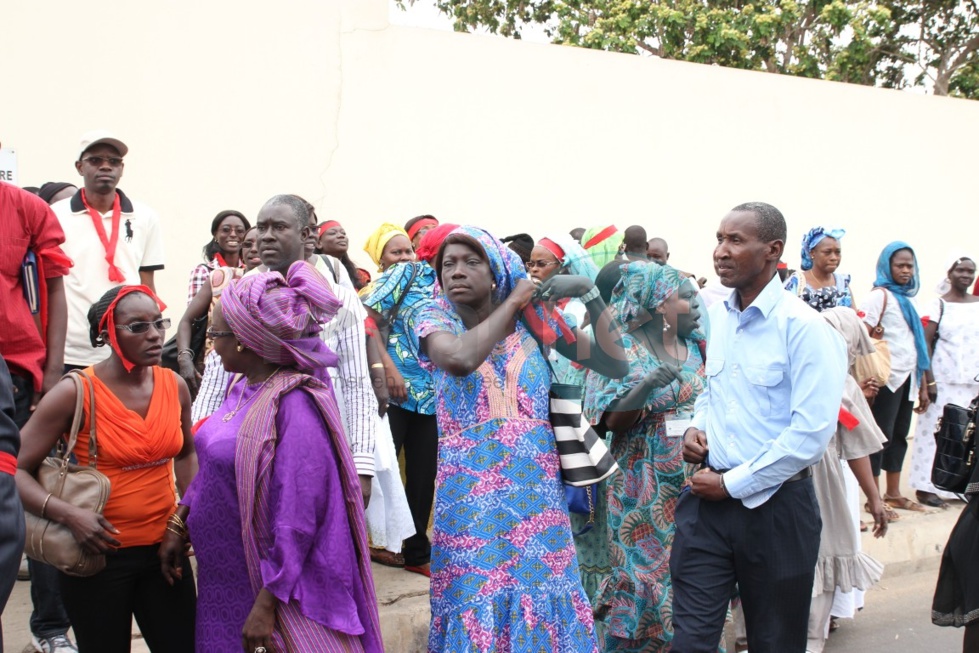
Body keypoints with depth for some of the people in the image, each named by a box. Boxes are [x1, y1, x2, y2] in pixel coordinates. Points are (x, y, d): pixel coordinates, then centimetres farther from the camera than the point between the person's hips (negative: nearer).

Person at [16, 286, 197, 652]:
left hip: (163, 548, 4)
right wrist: (68, 515, -25)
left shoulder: (175, 386, 0)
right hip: (99, 554, -4)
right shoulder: (76, 393, -14)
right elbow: (15, 470, -13)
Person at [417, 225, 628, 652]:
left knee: (542, 597, 8)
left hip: (537, 489, 2)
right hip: (470, 493, -2)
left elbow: (616, 365, 2)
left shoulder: (533, 318, 3)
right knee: (475, 603, 3)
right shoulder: (437, 318, -2)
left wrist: (590, 292, -5)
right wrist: (512, 302, -13)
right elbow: (461, 358, -26)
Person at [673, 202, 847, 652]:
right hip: (708, 500, 5)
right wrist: (696, 427, 2)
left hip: (775, 506, -4)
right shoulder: (714, 316, 6)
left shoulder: (804, 327, -14)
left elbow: (812, 432, -19)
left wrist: (733, 485, -15)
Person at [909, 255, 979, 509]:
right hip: (945, 379, -4)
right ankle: (926, 486, 3)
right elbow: (925, 341, -7)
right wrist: (929, 380, -13)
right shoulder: (939, 305, -1)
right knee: (937, 430, -2)